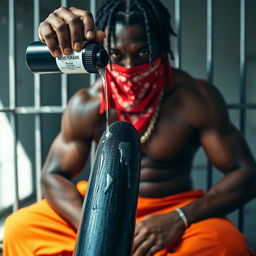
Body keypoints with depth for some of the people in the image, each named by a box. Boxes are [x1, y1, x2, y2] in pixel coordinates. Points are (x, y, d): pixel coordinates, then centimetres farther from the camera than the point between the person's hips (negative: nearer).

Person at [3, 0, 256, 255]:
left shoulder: (195, 98, -13)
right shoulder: (86, 105, -8)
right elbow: (53, 176, -3)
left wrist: (179, 220, -28)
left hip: (175, 208, -1)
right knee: (19, 228, -19)